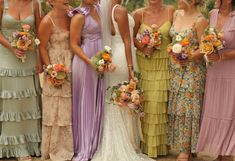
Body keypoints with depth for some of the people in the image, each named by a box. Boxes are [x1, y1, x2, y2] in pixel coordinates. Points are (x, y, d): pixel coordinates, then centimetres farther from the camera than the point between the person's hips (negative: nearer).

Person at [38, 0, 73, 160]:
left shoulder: (70, 17, 2)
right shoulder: (47, 21, -14)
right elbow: (43, 48, -11)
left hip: (71, 66, 6)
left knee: (69, 109, 14)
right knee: (56, 109, 5)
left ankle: (67, 146, 28)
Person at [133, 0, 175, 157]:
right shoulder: (139, 14, -2)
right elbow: (132, 36, 5)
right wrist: (143, 48, -10)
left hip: (165, 64, 0)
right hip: (144, 63, 0)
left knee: (161, 102, 4)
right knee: (145, 101, 3)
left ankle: (161, 143, 19)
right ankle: (146, 143, 18)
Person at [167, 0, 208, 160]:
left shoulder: (200, 20, -13)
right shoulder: (177, 14, 7)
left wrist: (187, 58, -25)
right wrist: (172, 54, 4)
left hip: (192, 70, -6)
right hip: (175, 69, 7)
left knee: (187, 107, -2)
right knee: (176, 107, 9)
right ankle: (178, 144, 22)